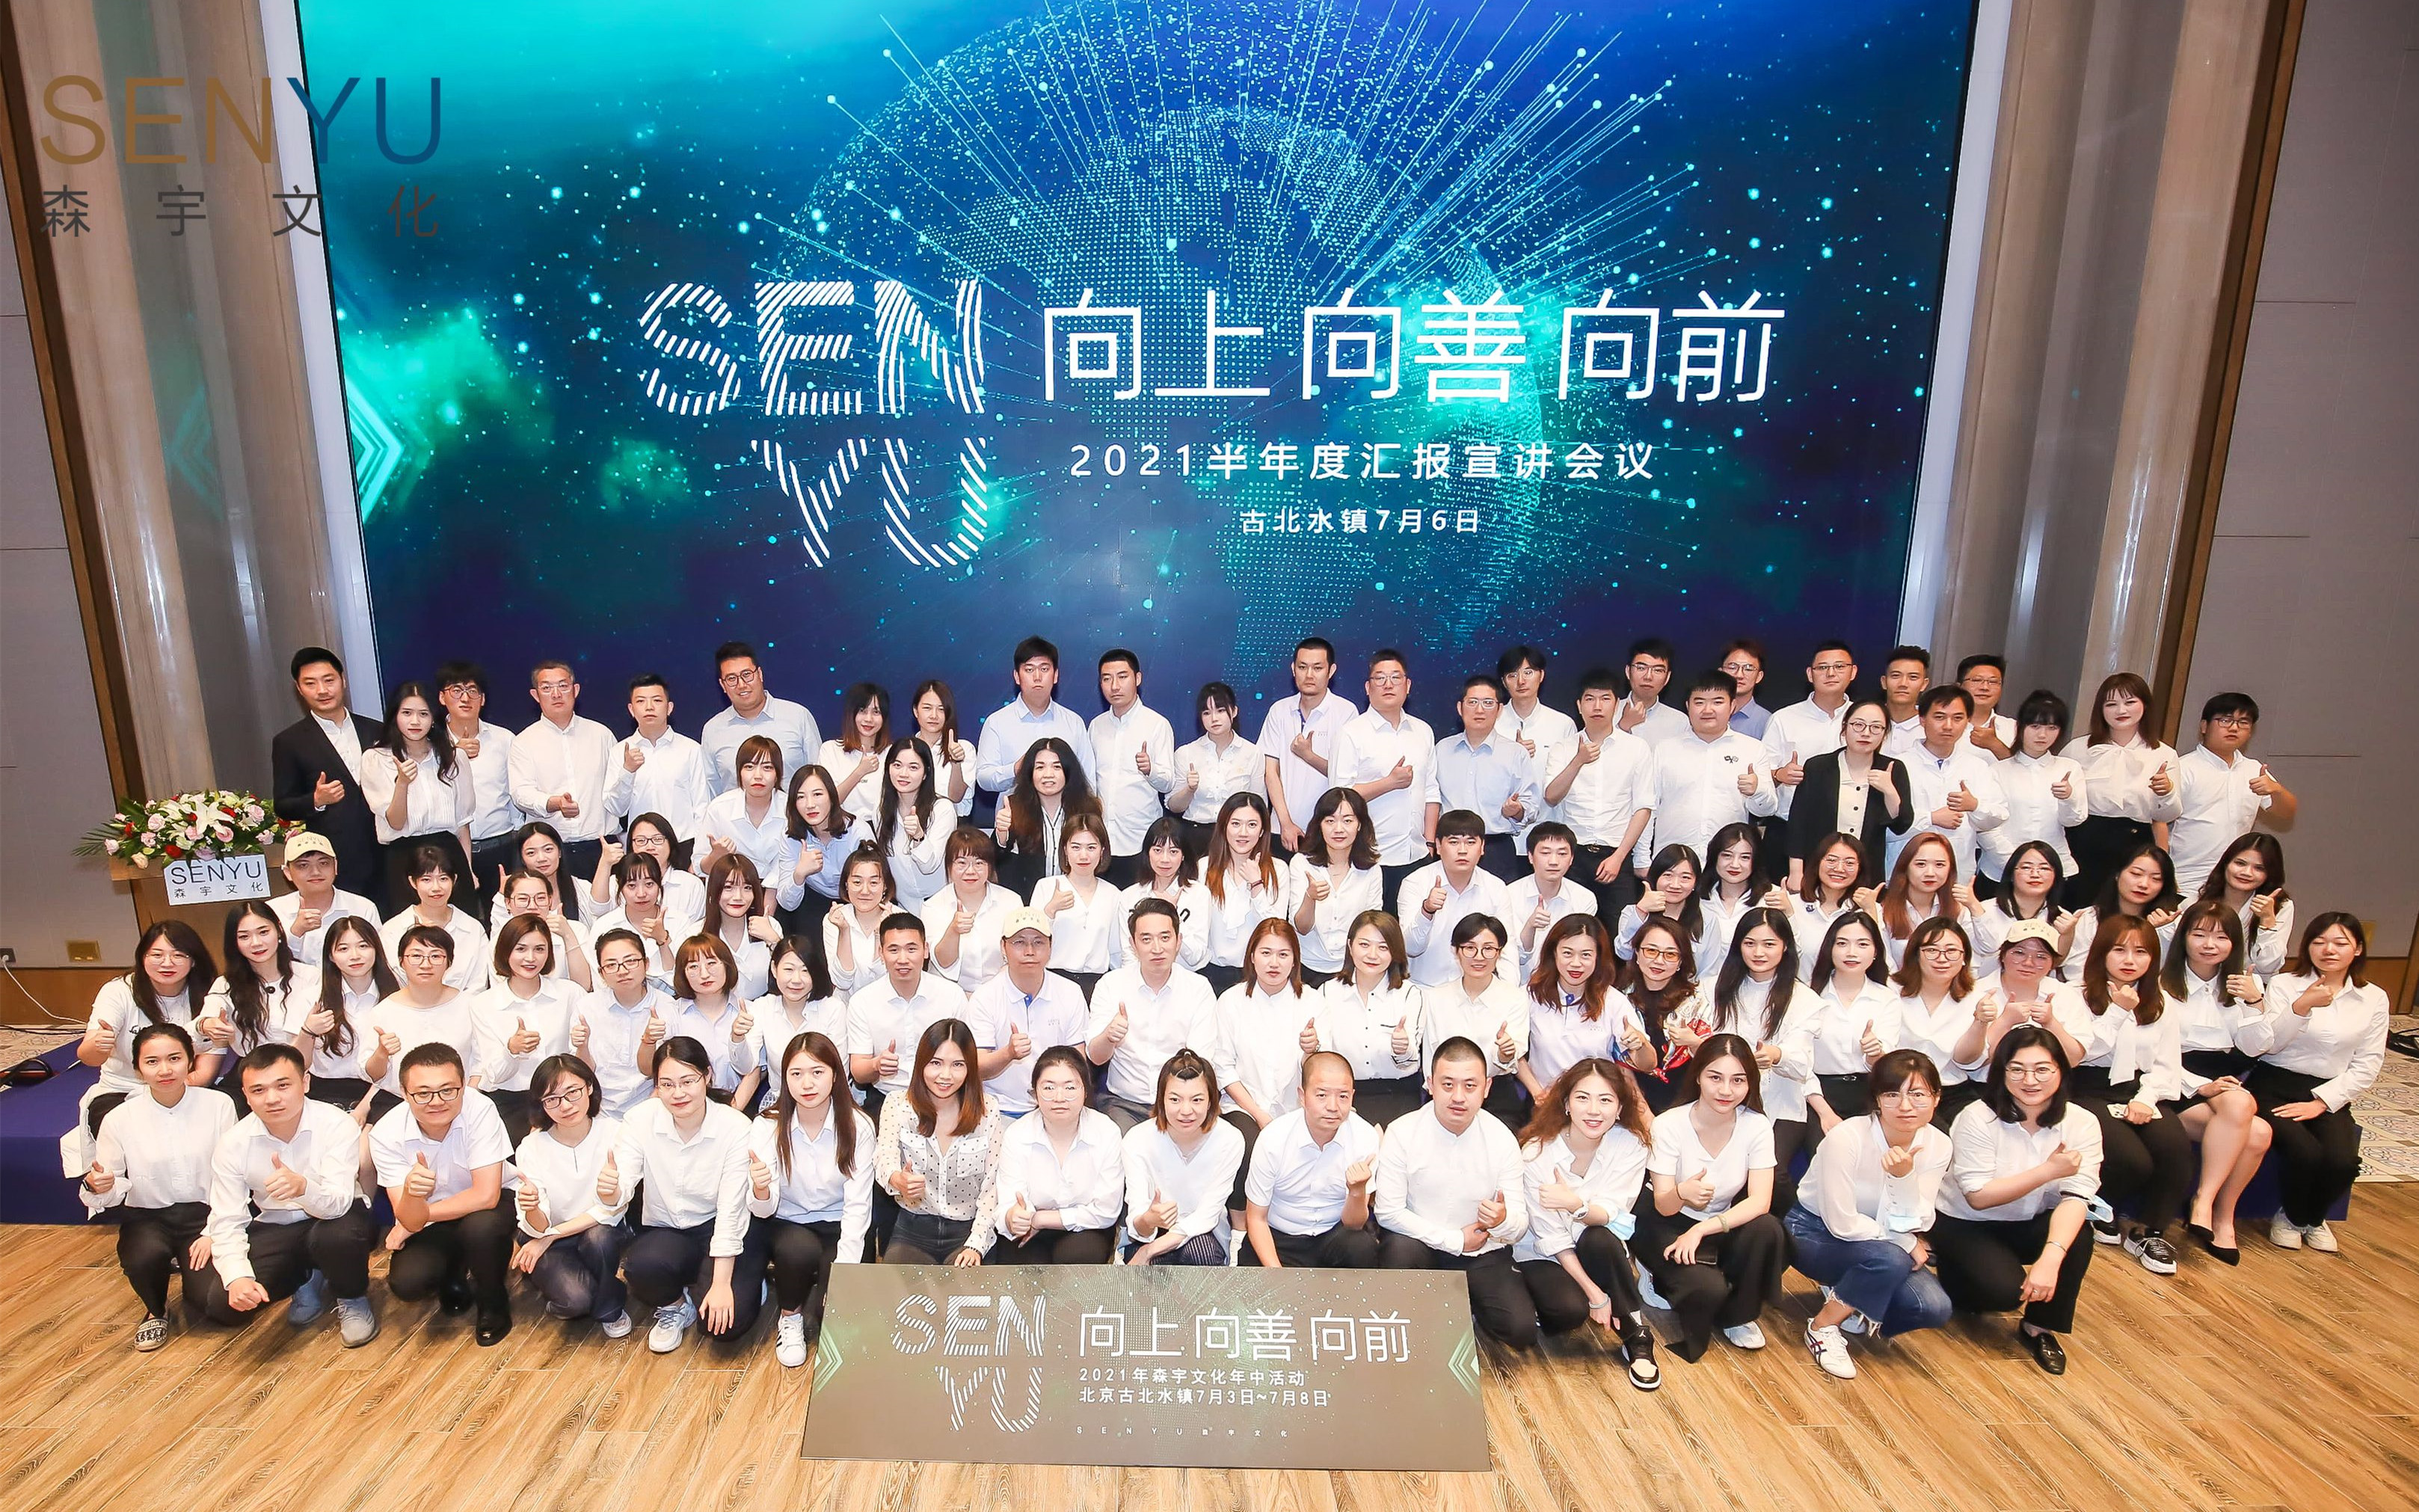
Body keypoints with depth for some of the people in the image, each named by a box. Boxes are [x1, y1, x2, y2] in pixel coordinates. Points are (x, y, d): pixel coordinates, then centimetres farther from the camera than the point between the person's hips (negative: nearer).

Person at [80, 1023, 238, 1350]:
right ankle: (155, 1311, 4)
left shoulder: (219, 1105, -9)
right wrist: (96, 1188, -26)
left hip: (205, 1213, -1)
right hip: (147, 1216, 1)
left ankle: (189, 1270, 22)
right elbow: (112, 1189, -1)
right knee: (145, 1257, -34)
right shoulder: (120, 1119, -6)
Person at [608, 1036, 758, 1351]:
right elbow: (621, 1193, -16)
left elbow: (731, 1209, -18)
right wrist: (609, 1192, -41)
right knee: (643, 1266, -32)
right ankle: (674, 1305, 4)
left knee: (730, 1321, -23)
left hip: (716, 1231, -2)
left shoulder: (737, 1127, -18)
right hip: (663, 1231, 2)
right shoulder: (639, 1120, -11)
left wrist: (721, 1283, -20)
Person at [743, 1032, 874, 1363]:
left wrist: (843, 1268, -23)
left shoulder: (857, 1127, -14)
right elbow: (764, 1210, -16)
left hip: (836, 1227, 0)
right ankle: (789, 1318, -2)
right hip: (784, 1224, 0)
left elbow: (858, 1205, -13)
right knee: (799, 1248, -34)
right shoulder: (767, 1127, -11)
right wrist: (761, 1190, -41)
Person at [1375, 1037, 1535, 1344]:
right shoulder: (1402, 1133, -14)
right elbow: (1388, 1212, -15)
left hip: (1483, 1253, 2)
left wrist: (1503, 1220, -33)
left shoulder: (1502, 1139, -8)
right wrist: (1454, 1240, -15)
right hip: (1419, 1242, -2)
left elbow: (1521, 1223, -8)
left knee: (1522, 1330, -17)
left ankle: (1465, 1307, 15)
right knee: (1399, 1248, -34)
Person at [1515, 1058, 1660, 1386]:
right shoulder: (1537, 1152, -21)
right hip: (1543, 1254, -2)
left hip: (1599, 1248, 2)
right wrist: (1594, 1293, -24)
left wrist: (1576, 1204, -41)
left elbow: (1612, 1214, -20)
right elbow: (1552, 1237, -17)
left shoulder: (1631, 1144, -15)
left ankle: (1638, 1339, -14)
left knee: (1601, 1239, -32)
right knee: (1570, 1309, -30)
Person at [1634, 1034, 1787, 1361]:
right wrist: (1682, 1193, -44)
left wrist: (1702, 1229, -31)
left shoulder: (1757, 1126, -12)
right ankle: (1661, 1281, 5)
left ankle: (1738, 1316, -3)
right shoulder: (1669, 1125, -20)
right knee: (1708, 1289, -30)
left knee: (1767, 1230, -28)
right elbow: (1663, 1206, -19)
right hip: (1667, 1225, -4)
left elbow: (1760, 1201, -19)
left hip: (1721, 1226, 4)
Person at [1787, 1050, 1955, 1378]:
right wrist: (1908, 1245, -13)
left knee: (1934, 1308, -19)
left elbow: (1904, 1227, -15)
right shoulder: (1846, 1138, -29)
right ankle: (1824, 1326, -11)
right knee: (1890, 1258, -33)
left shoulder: (1937, 1146, -12)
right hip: (1815, 1234, -5)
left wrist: (1904, 1176, -32)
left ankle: (1847, 1302, 9)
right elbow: (1842, 1224, -24)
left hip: (1878, 1244, 6)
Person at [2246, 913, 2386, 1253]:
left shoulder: (2373, 998, 7)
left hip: (2328, 1095, 3)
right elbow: (2265, 1045, -13)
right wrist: (2302, 1006, -26)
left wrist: (2320, 1101, -10)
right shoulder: (2284, 984, -1)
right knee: (2304, 1152, -27)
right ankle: (2290, 1217, 6)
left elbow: (2367, 1065, 3)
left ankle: (2314, 1218, 12)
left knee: (2343, 1162, -23)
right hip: (2274, 1087, -3)